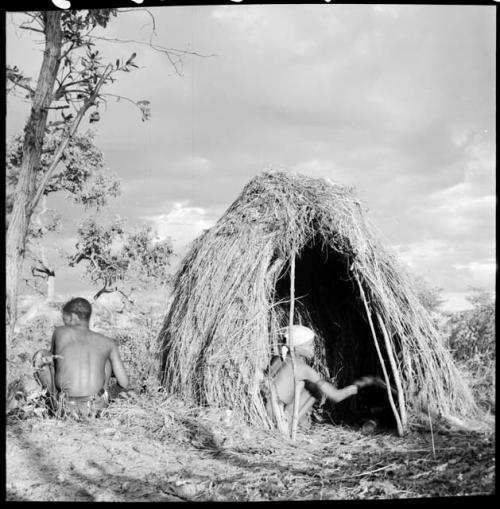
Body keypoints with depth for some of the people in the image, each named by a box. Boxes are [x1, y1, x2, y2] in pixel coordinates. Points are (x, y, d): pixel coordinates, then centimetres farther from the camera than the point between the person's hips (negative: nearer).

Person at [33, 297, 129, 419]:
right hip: (96, 407, 2)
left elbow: (53, 356, 29)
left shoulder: (60, 332, 10)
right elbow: (124, 383, 12)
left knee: (40, 356, 19)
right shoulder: (107, 343, 11)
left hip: (67, 407, -2)